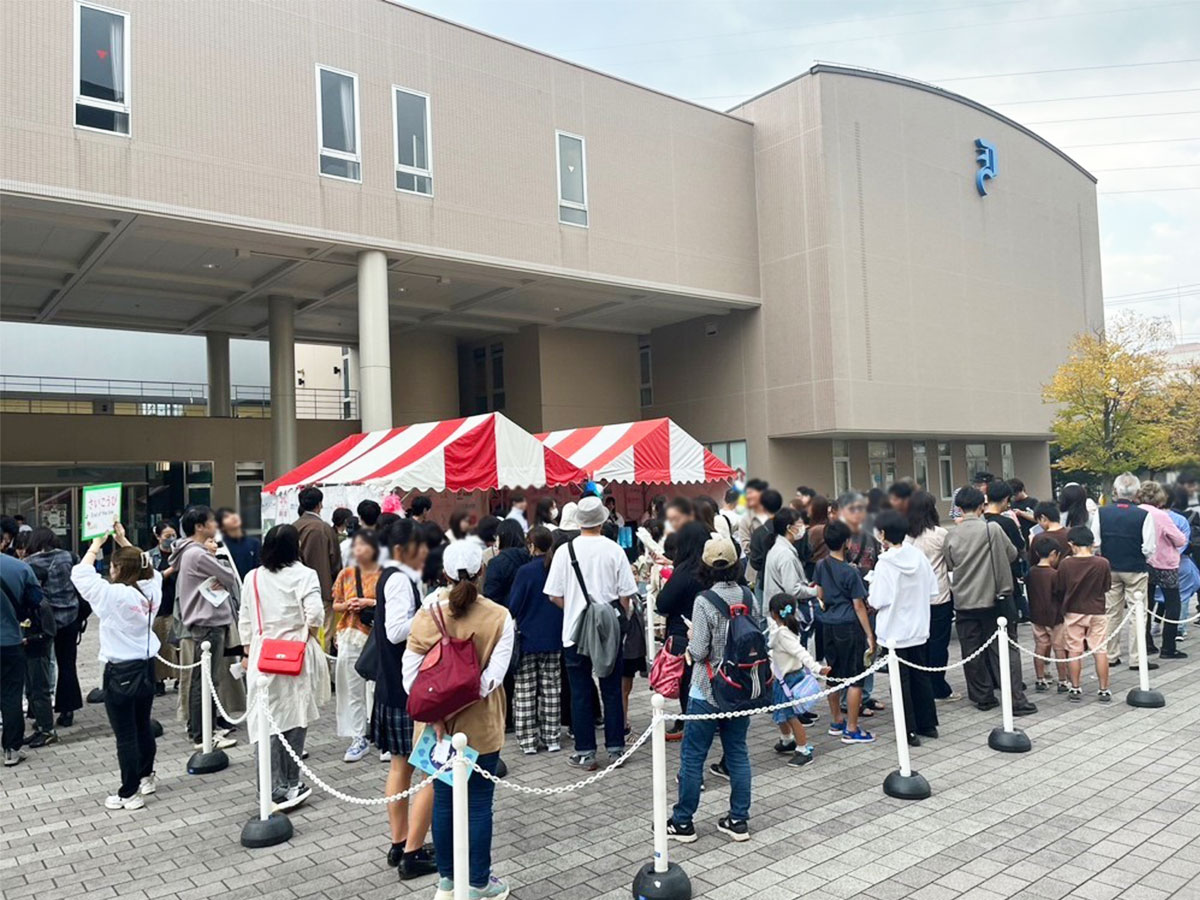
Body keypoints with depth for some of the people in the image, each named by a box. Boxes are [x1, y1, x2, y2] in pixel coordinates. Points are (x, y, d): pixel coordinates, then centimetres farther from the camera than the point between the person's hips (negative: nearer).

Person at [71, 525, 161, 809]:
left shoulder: (114, 595, -19)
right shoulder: (152, 589, -2)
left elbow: (80, 574, -9)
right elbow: (143, 566, 19)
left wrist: (96, 544, 1)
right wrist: (124, 541, 19)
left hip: (121, 671, -7)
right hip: (146, 667, 7)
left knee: (125, 734, 2)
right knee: (143, 725, 20)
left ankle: (130, 794, 10)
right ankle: (146, 776, 35)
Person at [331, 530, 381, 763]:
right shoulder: (346, 574, 7)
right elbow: (335, 605, 13)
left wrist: (372, 603, -15)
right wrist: (348, 605, -7)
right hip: (351, 636, 4)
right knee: (353, 690, 7)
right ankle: (359, 739, 16)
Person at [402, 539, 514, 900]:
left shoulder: (428, 613, -7)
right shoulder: (499, 617, -12)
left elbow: (411, 671, -11)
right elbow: (493, 676, -19)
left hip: (438, 725, 3)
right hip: (480, 725, -2)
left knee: (443, 800, 16)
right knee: (478, 804, 9)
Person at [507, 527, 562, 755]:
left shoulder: (526, 571, -15)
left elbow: (513, 607, -11)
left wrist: (513, 626, 7)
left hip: (527, 638, -4)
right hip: (553, 638, 4)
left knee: (525, 690, 7)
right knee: (550, 688, 13)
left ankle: (528, 740, 10)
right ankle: (551, 737, 17)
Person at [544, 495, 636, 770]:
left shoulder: (565, 551, -7)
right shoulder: (614, 550, -7)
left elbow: (555, 596, -3)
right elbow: (625, 595, -4)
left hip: (575, 631, -1)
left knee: (580, 693, 8)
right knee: (612, 690, 13)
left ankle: (585, 752, 13)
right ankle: (615, 747, 20)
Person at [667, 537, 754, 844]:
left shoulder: (704, 601, -18)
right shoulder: (748, 596, -2)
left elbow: (699, 651, -18)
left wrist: (690, 644, 3)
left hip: (707, 690, -5)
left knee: (692, 755, 6)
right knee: (738, 752, 15)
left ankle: (683, 822, 15)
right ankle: (739, 820, 21)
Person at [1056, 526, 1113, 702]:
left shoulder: (1065, 564, -13)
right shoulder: (1102, 563, -12)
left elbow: (1058, 587, -2)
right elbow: (1107, 587, 1)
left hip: (1073, 612, 0)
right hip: (1097, 612, 0)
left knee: (1074, 650, 8)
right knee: (1100, 651, 8)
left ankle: (1075, 689, 12)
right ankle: (1104, 690, 12)